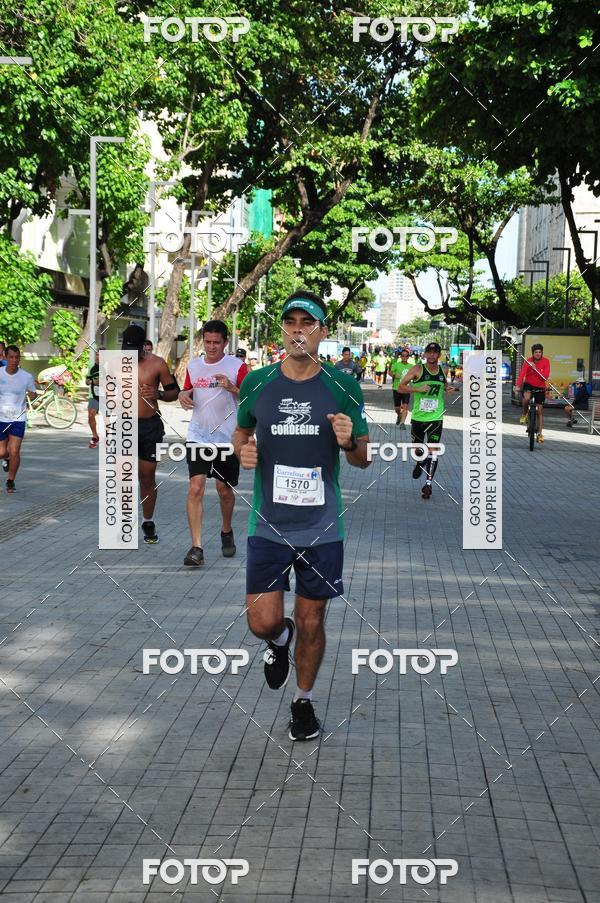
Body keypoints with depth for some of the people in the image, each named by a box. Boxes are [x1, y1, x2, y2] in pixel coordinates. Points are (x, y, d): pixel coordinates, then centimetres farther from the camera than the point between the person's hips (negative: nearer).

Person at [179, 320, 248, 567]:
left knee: (224, 490, 10)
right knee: (196, 488, -11)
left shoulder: (237, 366, -5)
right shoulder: (194, 366, 7)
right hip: (198, 436, 2)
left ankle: (226, 532, 38)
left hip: (227, 438, -2)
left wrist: (232, 388, -25)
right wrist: (183, 395, -2)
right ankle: (196, 548, -13)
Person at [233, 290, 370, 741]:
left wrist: (349, 442, -18)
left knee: (311, 622, 8)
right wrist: (243, 451, -6)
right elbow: (240, 434, 17)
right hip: (269, 526, 1)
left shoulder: (344, 387, -3)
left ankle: (304, 700, 32)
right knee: (263, 621, -4)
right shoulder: (257, 383, 0)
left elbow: (363, 458, 5)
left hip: (321, 529, -1)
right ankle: (280, 640, 34)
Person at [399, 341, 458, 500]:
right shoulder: (418, 369, -8)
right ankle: (420, 463, 51)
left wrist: (448, 388, 2)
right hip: (418, 416, 0)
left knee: (432, 449, -10)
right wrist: (419, 388, -22)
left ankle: (428, 483, -5)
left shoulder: (443, 371, 4)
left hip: (436, 417, 0)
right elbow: (401, 387, -10)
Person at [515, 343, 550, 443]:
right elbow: (522, 374, -22)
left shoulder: (545, 361, -10)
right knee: (526, 397, -35)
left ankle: (539, 433, 11)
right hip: (529, 385, -1)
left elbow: (545, 376, -18)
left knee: (540, 410, 3)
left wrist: (535, 369, -30)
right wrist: (517, 386, -36)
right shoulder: (528, 361, -12)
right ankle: (524, 414, -6)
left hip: (540, 387, 1)